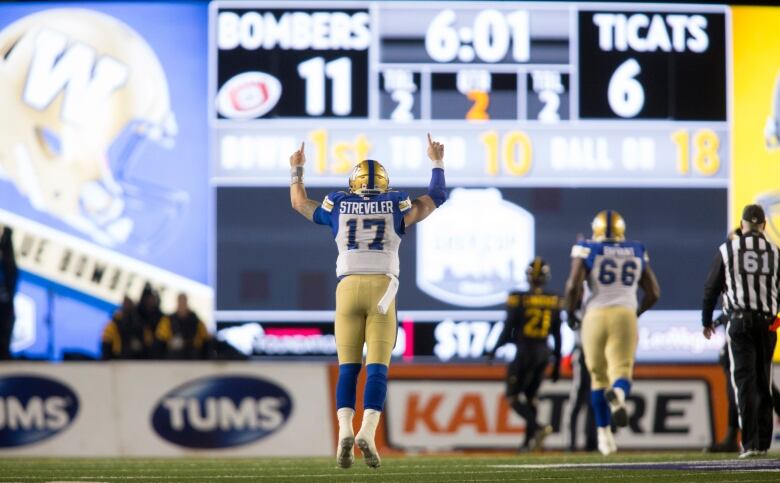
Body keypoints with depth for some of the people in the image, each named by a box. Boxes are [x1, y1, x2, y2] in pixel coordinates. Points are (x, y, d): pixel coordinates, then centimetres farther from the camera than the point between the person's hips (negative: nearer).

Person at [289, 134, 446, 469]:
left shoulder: (338, 206, 11)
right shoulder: (396, 206, 9)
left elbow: (299, 203, 29)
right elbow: (435, 200, 24)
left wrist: (296, 170, 44)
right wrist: (437, 164, 37)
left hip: (348, 287, 1)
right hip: (382, 287, -1)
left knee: (348, 368, 5)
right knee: (377, 368, -3)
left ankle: (345, 430, -14)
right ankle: (368, 432, -21)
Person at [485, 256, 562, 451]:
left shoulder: (518, 299, -11)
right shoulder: (554, 301, 1)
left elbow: (508, 329, -8)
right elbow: (557, 335, 6)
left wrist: (494, 350, 7)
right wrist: (557, 363, 15)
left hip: (524, 352, -4)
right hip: (544, 353, 4)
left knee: (513, 397, 4)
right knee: (530, 396, 17)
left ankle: (538, 427, -17)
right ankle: (529, 440, 13)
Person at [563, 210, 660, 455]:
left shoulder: (586, 251, 2)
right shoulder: (637, 253, 13)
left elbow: (573, 286, -10)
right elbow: (653, 293, 14)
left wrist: (570, 312, 7)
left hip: (595, 316, -1)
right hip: (625, 316, 1)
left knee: (598, 376, 13)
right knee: (621, 371, -3)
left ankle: (604, 433, 14)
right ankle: (618, 394, -40)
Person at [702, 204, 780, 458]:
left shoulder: (727, 250, 1)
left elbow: (711, 288, 5)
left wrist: (707, 321, 17)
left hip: (739, 321, -2)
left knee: (745, 381, -4)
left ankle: (750, 443, -14)